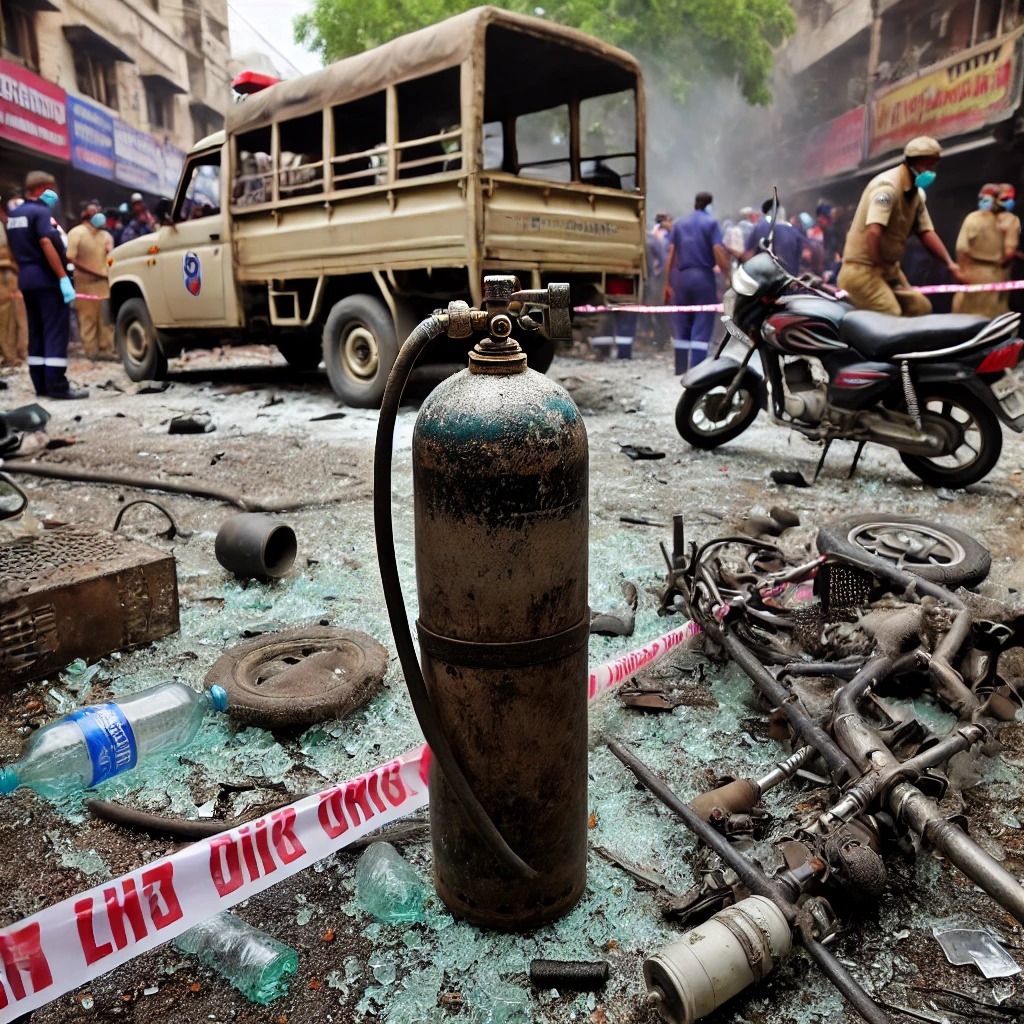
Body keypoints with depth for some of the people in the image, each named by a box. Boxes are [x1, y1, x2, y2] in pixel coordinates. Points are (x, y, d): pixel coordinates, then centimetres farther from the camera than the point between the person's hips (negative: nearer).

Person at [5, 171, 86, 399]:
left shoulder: (14, 215, 17)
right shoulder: (41, 211, -10)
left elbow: (16, 249, 20)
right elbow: (47, 244, -21)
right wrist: (63, 278, -23)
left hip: (26, 279, 9)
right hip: (47, 278, -9)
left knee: (36, 331, 10)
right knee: (56, 331, -9)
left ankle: (41, 384, 11)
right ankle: (57, 385, -13)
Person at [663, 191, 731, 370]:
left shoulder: (678, 224, 14)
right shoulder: (711, 222, 2)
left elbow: (670, 254, 7)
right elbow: (719, 252, -8)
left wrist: (668, 283, 8)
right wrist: (729, 276, -4)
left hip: (679, 277, 4)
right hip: (703, 276, -4)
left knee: (682, 329, 10)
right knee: (701, 329, -3)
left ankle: (680, 373, 11)